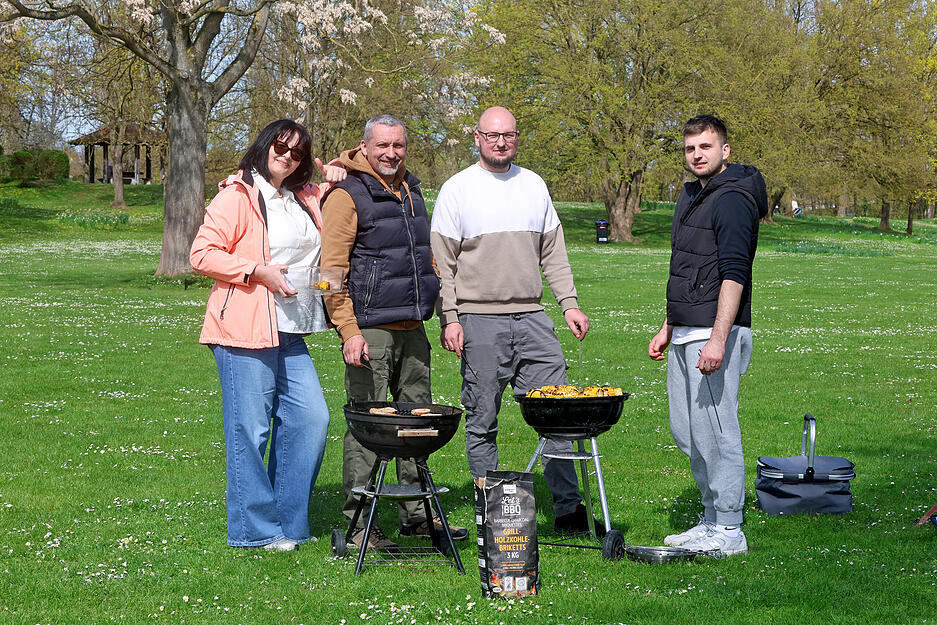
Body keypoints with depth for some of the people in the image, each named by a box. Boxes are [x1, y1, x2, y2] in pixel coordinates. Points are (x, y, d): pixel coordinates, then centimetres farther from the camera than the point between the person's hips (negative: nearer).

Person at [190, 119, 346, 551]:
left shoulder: (303, 198, 18)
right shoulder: (237, 196, -6)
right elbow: (202, 253, -11)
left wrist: (332, 182, 18)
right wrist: (258, 271, -18)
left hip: (289, 334, 8)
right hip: (243, 335, -8)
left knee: (312, 418, 3)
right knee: (250, 431, -4)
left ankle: (289, 522, 15)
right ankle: (255, 529, 6)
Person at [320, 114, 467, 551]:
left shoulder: (411, 191, 16)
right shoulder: (347, 196, -7)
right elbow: (332, 269, -12)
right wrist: (348, 331, -19)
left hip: (412, 329, 8)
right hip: (370, 330, -8)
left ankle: (417, 515, 20)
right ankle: (359, 523, 0)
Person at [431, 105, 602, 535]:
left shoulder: (534, 185, 13)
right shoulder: (458, 190, 1)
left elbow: (553, 253, 17)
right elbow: (443, 262, -1)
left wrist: (569, 304, 7)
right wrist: (450, 318, -9)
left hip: (532, 318, 3)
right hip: (479, 320, -3)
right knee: (482, 421, 1)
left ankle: (568, 508, 3)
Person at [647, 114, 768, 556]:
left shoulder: (733, 200, -12)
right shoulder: (691, 197, 18)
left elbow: (734, 274, -20)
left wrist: (718, 338, -26)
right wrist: (667, 329, 23)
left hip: (715, 334, -10)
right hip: (684, 336, 10)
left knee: (715, 431, -6)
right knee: (686, 433, 13)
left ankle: (728, 531, 1)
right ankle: (712, 520, 22)